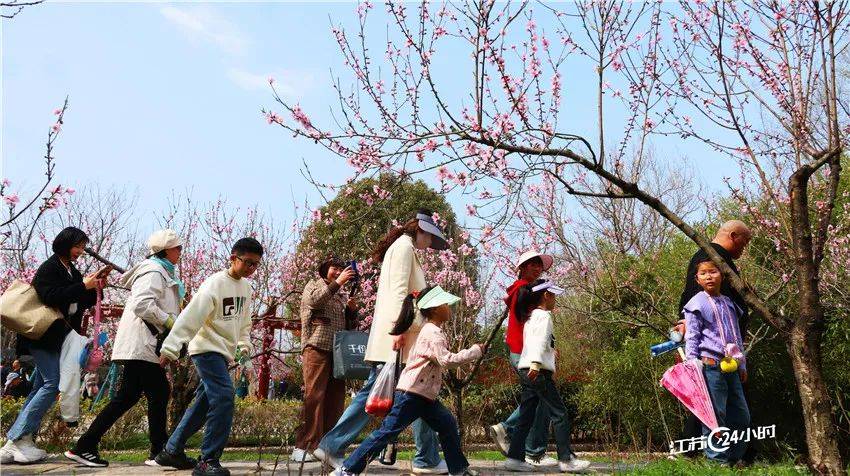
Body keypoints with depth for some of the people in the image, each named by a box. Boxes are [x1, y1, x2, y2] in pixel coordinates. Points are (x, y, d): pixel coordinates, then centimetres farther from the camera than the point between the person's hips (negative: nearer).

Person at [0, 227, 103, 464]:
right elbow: (52, 297, -22)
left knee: (41, 387, 8)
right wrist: (83, 286, -21)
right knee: (53, 384, -15)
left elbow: (79, 304, 18)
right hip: (42, 335, -9)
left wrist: (94, 288, 3)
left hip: (57, 336, 9)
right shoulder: (49, 268, -9)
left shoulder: (72, 271, 16)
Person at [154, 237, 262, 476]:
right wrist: (170, 348, -22)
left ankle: (171, 451, 26)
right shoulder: (215, 284, -16)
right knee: (224, 396, -19)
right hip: (207, 348, -9)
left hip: (222, 352, 9)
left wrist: (244, 345, 15)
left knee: (204, 402, 13)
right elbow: (189, 317, -20)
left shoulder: (246, 286, 9)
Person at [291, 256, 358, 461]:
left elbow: (349, 326, 26)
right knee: (314, 396, -13)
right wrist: (337, 283, -16)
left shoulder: (342, 293, 26)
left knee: (335, 399, 0)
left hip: (339, 351, 6)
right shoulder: (314, 285, 12)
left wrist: (351, 310, 6)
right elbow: (314, 300, -12)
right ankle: (304, 447, -12)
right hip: (317, 347, -5)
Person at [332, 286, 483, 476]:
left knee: (448, 425, 10)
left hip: (425, 395, 10)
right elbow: (447, 360, -23)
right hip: (412, 393, -10)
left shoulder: (432, 330, 18)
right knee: (388, 431, -9)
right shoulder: (433, 332, -14)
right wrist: (475, 351, -15)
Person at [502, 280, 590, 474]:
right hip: (539, 372, -9)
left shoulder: (530, 317, 20)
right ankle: (566, 459, -2)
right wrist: (536, 364, -32)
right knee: (560, 414, -3)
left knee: (526, 416, 8)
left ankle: (515, 458, 7)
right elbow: (540, 341, -22)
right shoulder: (543, 316, -8)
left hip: (528, 372, 9)